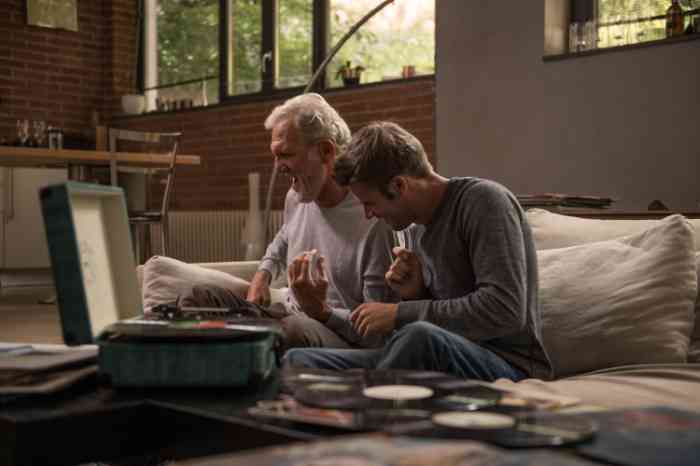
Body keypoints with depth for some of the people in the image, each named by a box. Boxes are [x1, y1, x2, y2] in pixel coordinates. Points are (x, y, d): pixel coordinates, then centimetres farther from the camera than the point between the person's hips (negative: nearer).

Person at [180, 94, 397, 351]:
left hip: (341, 335, -7)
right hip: (286, 315, 7)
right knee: (198, 297, -8)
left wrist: (321, 311, -30)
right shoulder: (296, 197, 9)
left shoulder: (375, 221, -18)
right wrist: (263, 274, 17)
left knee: (294, 331, -41)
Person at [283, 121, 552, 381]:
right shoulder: (413, 228, 12)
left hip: (508, 365, -6)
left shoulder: (483, 200, -11)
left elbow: (505, 311, -22)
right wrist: (412, 295, -3)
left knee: (421, 336, -38)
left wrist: (401, 313, -18)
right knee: (297, 360, -8)